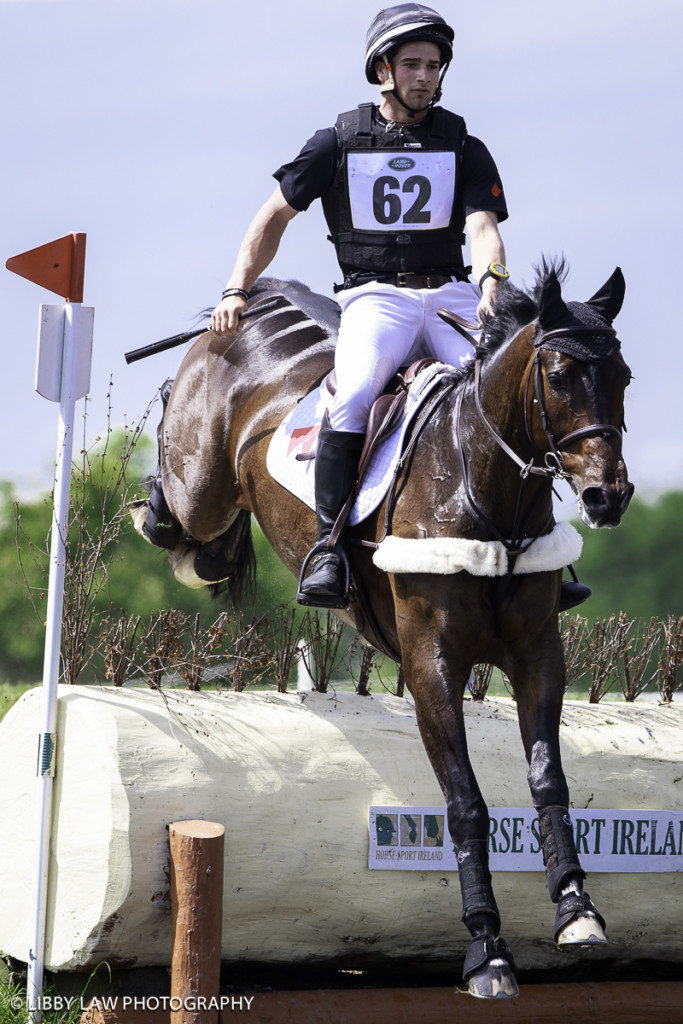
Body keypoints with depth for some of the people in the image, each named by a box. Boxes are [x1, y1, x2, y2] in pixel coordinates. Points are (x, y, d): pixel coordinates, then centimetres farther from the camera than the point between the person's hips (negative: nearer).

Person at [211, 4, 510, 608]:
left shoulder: (465, 150, 11)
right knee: (353, 394, -33)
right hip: (375, 296, -2)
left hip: (451, 293, 2)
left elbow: (482, 226, -4)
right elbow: (275, 217, 15)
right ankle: (330, 545, -33)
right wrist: (237, 292, 3)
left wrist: (492, 284, -26)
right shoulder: (339, 144, 9)